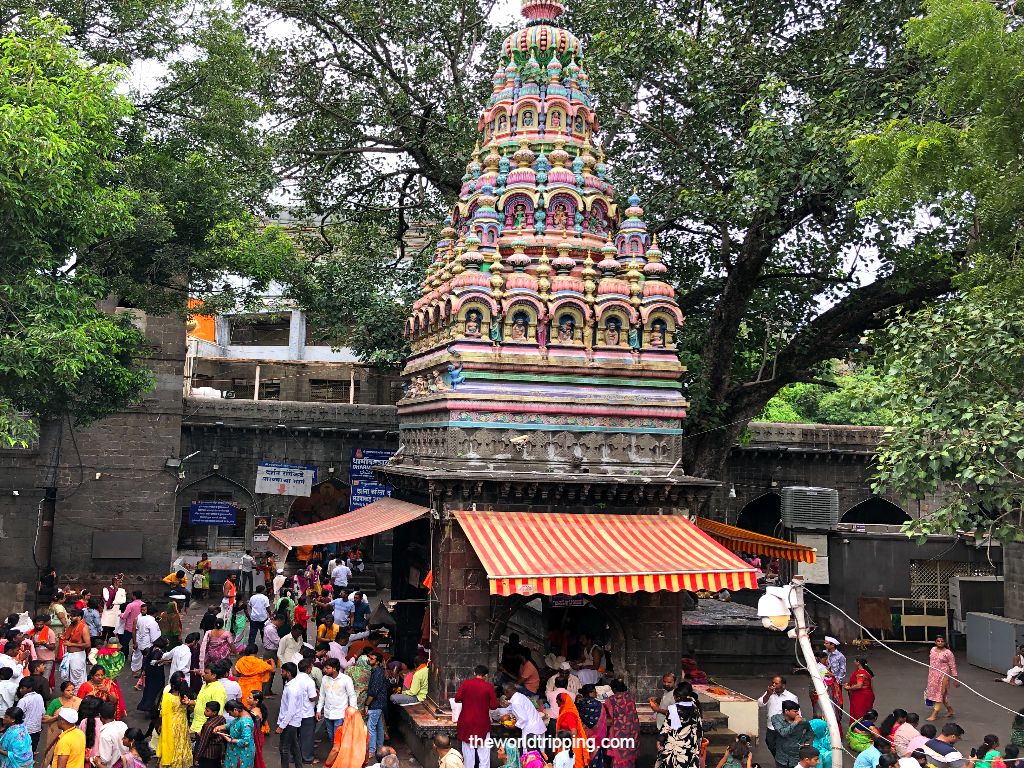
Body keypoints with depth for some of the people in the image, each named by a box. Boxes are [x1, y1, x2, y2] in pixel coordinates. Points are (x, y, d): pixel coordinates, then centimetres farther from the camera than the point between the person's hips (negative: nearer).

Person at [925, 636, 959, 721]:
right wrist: (930, 675, 21)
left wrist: (955, 679, -9)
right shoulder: (932, 650, 6)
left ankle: (934, 715, -3)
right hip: (933, 676, 7)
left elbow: (952, 666, -9)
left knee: (940, 694, -5)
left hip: (943, 676, -7)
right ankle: (950, 711, 30)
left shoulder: (948, 653, -12)